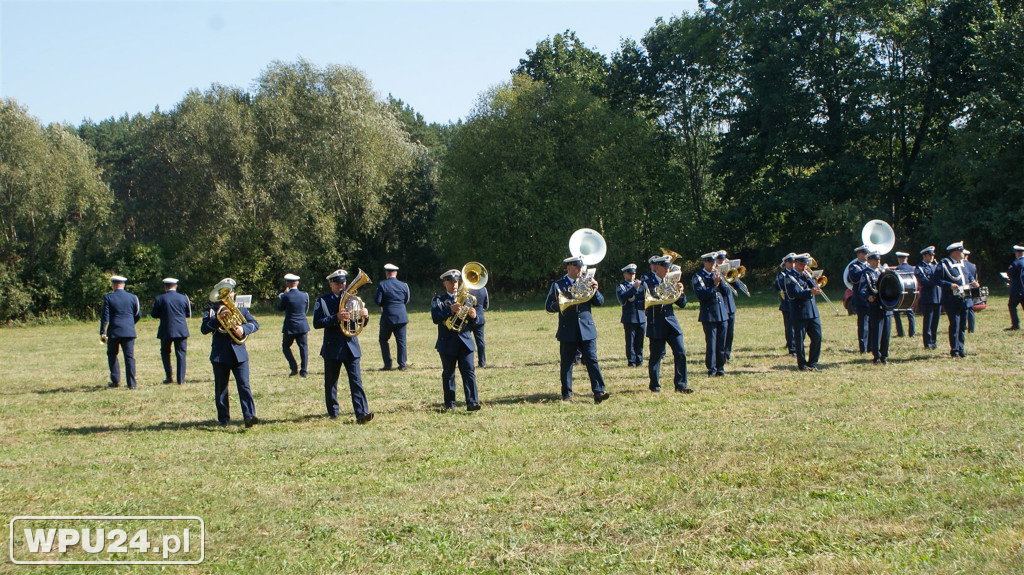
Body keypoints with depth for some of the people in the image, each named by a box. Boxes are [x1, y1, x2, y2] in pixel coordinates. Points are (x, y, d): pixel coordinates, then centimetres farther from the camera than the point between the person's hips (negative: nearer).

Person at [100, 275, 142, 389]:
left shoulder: (108, 297, -4)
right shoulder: (133, 297, 4)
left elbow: (105, 316, -7)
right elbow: (138, 315, 9)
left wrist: (102, 332, -4)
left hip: (114, 332, -2)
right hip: (129, 332, 2)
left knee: (112, 355, 16)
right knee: (129, 356, 2)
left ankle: (115, 380, 15)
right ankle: (131, 383, -4)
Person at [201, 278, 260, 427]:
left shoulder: (240, 308, 11)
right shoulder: (212, 309, 5)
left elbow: (255, 324, 3)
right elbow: (204, 328, -8)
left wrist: (244, 329, -17)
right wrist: (219, 317, -22)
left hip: (239, 354, 0)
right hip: (220, 355, 0)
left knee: (244, 385, -10)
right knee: (220, 389, 6)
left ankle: (249, 416, -17)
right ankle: (224, 419, 14)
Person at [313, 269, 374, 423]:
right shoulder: (322, 301, 2)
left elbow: (362, 323, 10)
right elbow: (317, 323, -12)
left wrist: (364, 316, -13)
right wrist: (336, 318, -24)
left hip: (351, 346, 1)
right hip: (332, 348, -1)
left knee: (356, 381, -8)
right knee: (330, 383, 8)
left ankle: (361, 413, -14)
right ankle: (333, 413, 22)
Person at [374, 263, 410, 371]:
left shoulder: (382, 285, -7)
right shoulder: (403, 285, 3)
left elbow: (377, 301, -11)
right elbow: (407, 301, 10)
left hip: (387, 317, -2)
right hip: (401, 316, 2)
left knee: (383, 340, 12)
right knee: (401, 341, 6)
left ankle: (388, 364, 6)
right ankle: (402, 365, 3)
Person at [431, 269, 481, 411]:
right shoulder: (438, 300, 7)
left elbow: (473, 323, 14)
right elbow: (435, 318, -11)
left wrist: (473, 316, -10)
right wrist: (450, 310, -25)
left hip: (465, 341, 2)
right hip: (447, 343, -2)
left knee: (469, 371, -8)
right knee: (448, 374, 4)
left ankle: (472, 402, -14)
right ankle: (449, 404, 11)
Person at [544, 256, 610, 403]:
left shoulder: (586, 283, 12)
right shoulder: (558, 285, 4)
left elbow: (600, 302, 8)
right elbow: (548, 306, 0)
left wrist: (595, 290, -10)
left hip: (587, 330, 2)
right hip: (568, 331, -2)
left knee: (592, 360, -6)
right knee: (566, 363, 3)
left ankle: (598, 392, -9)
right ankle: (567, 394, 11)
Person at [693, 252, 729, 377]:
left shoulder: (717, 274, 14)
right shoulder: (698, 276, -2)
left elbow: (726, 291, 7)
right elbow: (701, 294, -13)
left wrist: (720, 281, -9)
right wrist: (715, 285, -17)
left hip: (722, 314, 5)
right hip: (709, 314, -5)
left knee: (721, 343, 7)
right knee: (711, 343, -6)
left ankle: (720, 368, 14)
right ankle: (712, 369, -1)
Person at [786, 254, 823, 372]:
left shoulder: (807, 274, 17)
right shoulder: (790, 277, -4)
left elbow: (815, 287, 6)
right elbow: (796, 293, -17)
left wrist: (808, 277, -7)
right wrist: (810, 292, -27)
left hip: (813, 312, 6)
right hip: (799, 312, -6)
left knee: (817, 337, 2)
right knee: (799, 340, -1)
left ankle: (812, 363, 13)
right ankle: (802, 364, 9)